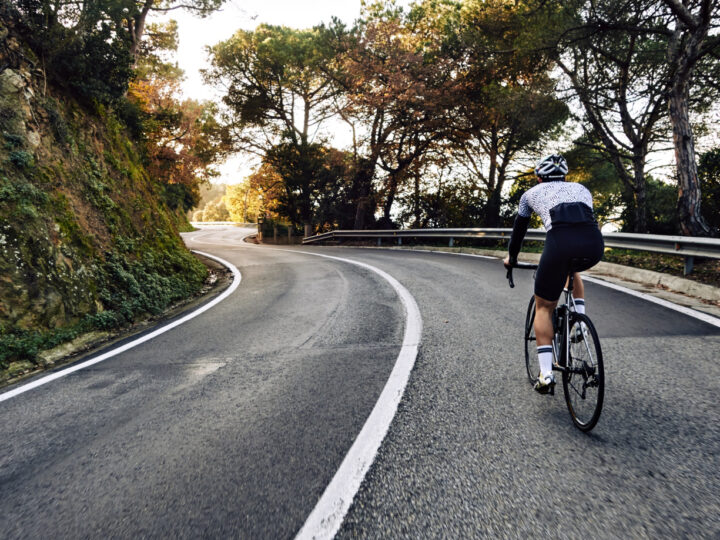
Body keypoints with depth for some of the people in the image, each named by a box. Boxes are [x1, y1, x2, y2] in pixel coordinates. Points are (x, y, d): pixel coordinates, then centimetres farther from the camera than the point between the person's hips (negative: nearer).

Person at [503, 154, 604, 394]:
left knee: (543, 307, 14)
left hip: (560, 242, -3)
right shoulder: (582, 189, 33)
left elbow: (519, 228, 34)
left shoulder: (532, 193, 26)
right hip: (595, 246, 4)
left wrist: (511, 258, 50)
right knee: (571, 268, 40)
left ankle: (546, 373, 6)